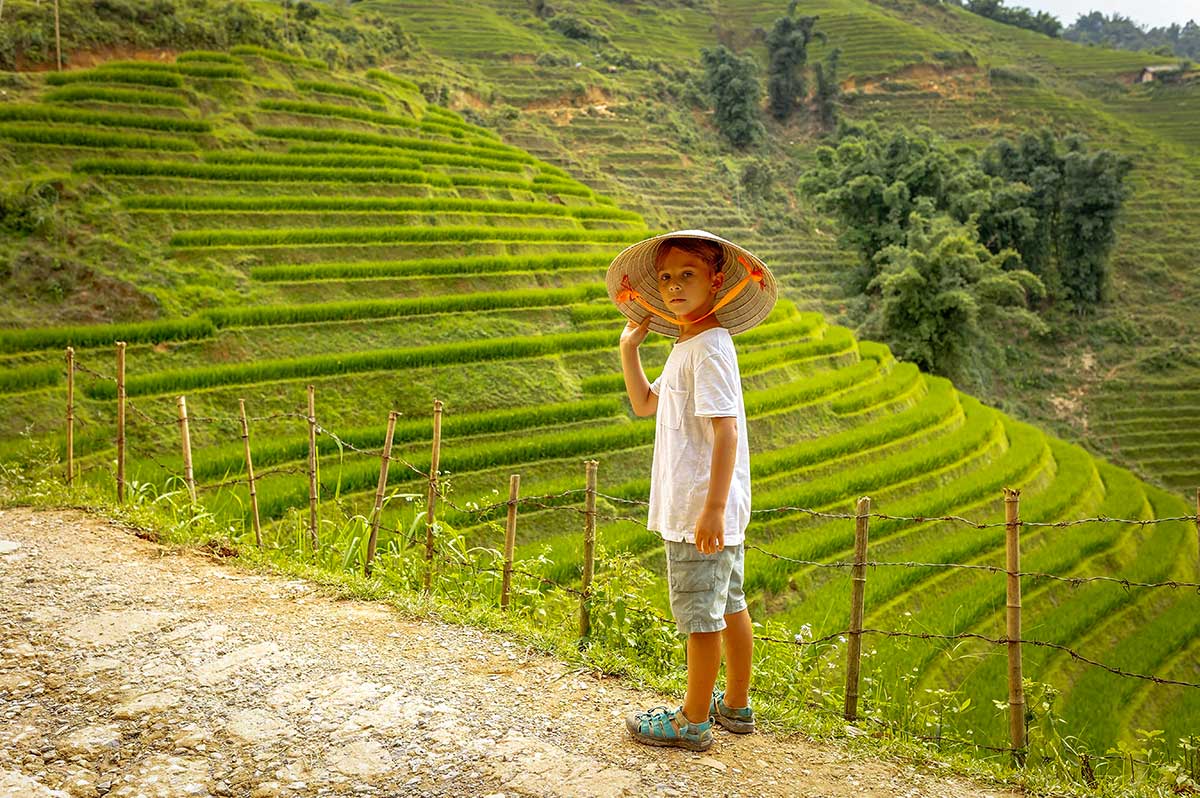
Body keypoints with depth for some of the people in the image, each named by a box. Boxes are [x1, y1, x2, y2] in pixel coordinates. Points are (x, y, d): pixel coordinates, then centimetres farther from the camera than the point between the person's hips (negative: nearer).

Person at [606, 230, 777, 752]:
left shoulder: (709, 346, -17)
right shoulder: (686, 347, 15)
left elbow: (726, 430, -24)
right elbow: (645, 403, 27)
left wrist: (712, 508, -27)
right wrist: (629, 349, 16)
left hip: (701, 511, -10)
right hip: (711, 509, 10)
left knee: (700, 613, 1)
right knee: (729, 605, 18)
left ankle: (694, 721, 13)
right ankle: (736, 705, 31)